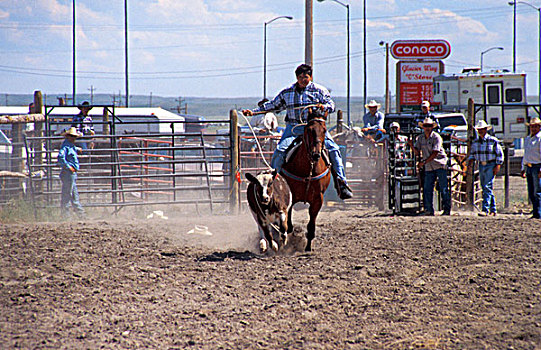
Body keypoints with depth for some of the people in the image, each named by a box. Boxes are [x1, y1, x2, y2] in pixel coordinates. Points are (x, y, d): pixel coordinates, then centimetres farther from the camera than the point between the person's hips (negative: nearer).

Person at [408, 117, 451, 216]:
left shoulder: (436, 137, -10)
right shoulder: (420, 138, 8)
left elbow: (435, 153, -17)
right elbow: (417, 152, 8)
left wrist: (423, 162, -21)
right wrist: (411, 145, -11)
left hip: (440, 164, -5)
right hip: (429, 167, 5)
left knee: (443, 188, -5)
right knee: (427, 189, 0)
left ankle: (447, 209, -2)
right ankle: (429, 210, 4)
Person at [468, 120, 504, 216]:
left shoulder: (493, 141, -6)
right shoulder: (475, 142, 10)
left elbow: (500, 154, -4)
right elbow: (472, 154, 19)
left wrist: (498, 166, -12)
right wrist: (470, 161, 0)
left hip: (491, 165, -6)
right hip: (481, 165, 6)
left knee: (487, 187, -15)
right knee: (485, 188, 8)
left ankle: (485, 209, -20)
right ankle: (493, 210, 17)